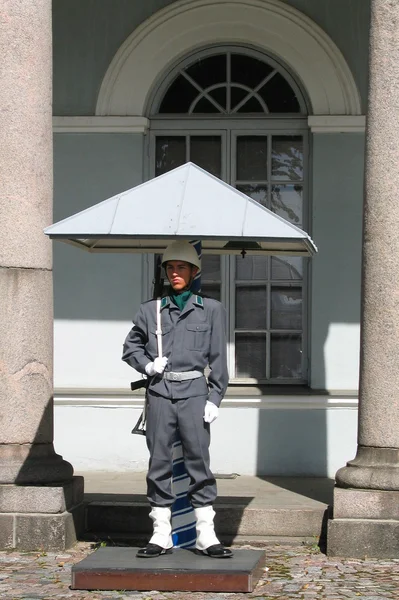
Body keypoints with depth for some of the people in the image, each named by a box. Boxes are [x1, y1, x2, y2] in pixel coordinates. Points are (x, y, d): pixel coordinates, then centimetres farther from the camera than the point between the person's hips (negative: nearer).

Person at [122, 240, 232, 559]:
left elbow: (218, 358, 6)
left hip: (193, 391, -1)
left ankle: (206, 535, 3)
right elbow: (131, 346, 19)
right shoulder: (151, 310, 10)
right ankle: (161, 535, 10)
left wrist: (214, 398, -1)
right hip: (160, 392, 2)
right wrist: (147, 365, 0)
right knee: (159, 462, 3)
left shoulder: (211, 309, 7)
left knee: (199, 460, -2)